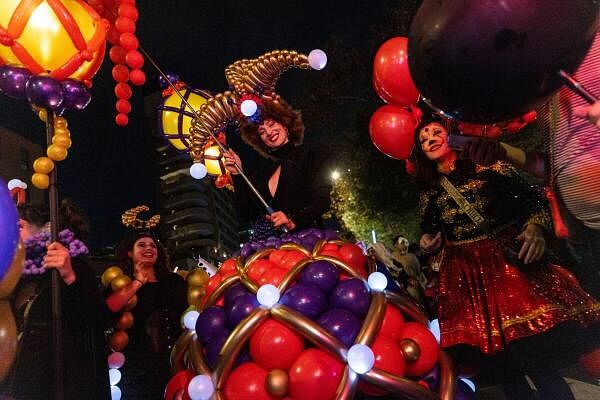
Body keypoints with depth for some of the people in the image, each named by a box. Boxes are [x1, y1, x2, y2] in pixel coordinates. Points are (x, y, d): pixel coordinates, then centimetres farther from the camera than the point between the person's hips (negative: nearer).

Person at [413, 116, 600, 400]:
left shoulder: (487, 165, 5)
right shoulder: (429, 193, 14)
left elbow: (531, 197, 1)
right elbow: (430, 230, 20)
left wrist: (535, 226, -17)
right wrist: (428, 242, -2)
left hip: (511, 257, -2)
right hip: (465, 276, 2)